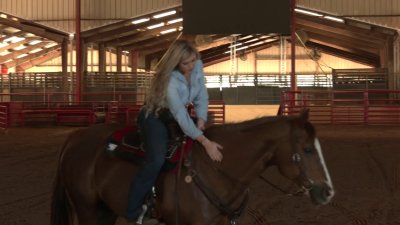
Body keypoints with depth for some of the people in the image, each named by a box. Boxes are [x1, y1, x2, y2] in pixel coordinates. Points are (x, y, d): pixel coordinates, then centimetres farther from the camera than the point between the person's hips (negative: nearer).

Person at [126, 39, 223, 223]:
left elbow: (202, 97, -3)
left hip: (177, 115, 8)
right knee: (157, 160, -29)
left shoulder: (198, 66, -13)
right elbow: (181, 116, -35)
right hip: (154, 117, -8)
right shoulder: (170, 80, -33)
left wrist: (201, 122, -18)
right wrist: (206, 142, -37)